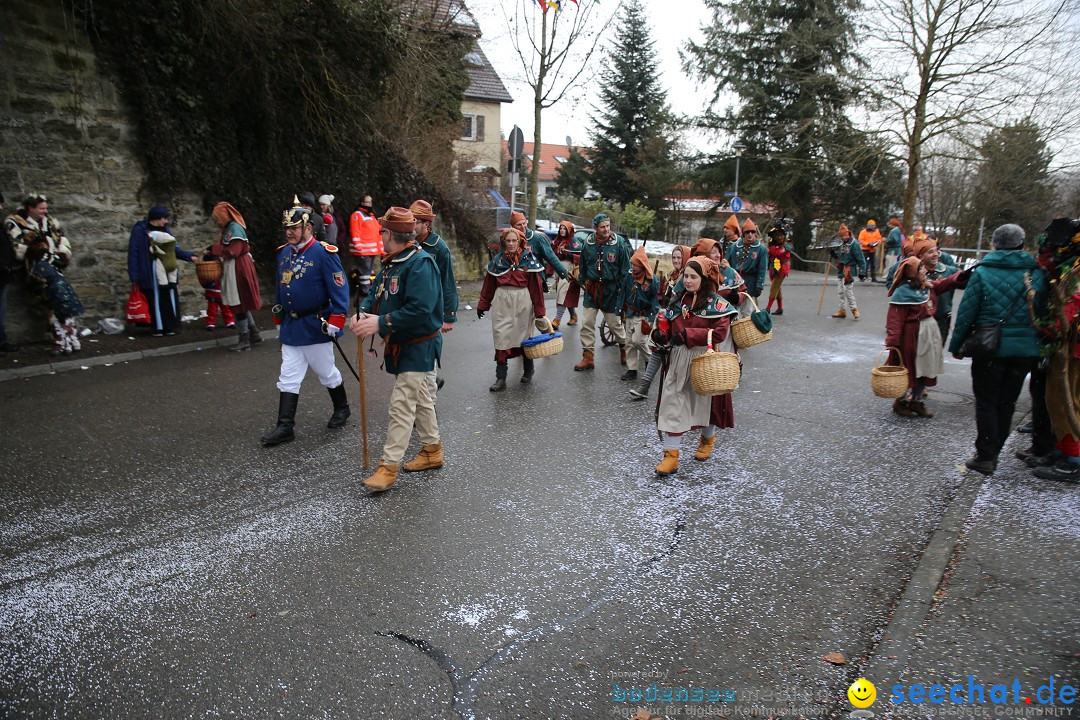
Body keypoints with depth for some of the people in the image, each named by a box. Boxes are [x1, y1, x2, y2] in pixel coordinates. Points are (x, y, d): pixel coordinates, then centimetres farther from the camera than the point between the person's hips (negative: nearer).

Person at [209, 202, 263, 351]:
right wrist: (213, 251, 2)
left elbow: (233, 251, -21)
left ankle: (244, 340, 6)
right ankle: (254, 333, 24)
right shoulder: (228, 228, 14)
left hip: (238, 270, -9)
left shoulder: (235, 228, -14)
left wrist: (213, 249, -13)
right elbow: (228, 250, 15)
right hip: (233, 269, 9)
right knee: (241, 304, 15)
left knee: (239, 305, -2)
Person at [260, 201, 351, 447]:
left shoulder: (324, 253, -14)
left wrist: (335, 321, -19)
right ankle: (285, 427, 11)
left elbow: (339, 289, -15)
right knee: (288, 379, 6)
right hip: (290, 326, 6)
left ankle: (342, 409, 33)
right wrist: (279, 320, 20)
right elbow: (279, 289, 17)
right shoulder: (283, 253, 7)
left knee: (327, 373, 10)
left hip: (315, 327, -6)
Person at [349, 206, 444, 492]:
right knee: (420, 399, 19)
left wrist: (380, 323, -29)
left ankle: (389, 467, -2)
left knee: (402, 405, -8)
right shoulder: (392, 262, 9)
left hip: (418, 347, -10)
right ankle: (432, 451, 33)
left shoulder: (420, 263, -22)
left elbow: (420, 310, -31)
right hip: (399, 345, 10)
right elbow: (376, 292, 13)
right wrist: (363, 313, -9)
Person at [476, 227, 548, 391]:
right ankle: (501, 379, 2)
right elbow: (488, 285, 11)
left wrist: (539, 310, -6)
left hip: (523, 300, -2)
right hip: (501, 301, 2)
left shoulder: (528, 259, -1)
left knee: (524, 336, 11)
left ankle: (528, 372, 32)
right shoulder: (498, 260, 6)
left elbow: (536, 286, -3)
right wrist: (482, 305, 12)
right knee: (501, 338, -2)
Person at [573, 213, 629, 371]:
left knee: (614, 322, 7)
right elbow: (582, 265, 13)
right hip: (592, 288, 3)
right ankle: (588, 357, 8)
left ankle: (623, 346, 35)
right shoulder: (587, 244, 0)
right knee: (587, 323, 0)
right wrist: (582, 281, 10)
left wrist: (621, 287, -6)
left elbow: (626, 268, -2)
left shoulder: (618, 244, -7)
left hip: (611, 290, -3)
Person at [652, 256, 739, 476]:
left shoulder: (716, 303, -9)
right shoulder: (678, 301, 9)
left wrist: (686, 335, -23)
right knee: (672, 406, -2)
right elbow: (670, 328, 18)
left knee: (706, 403, 14)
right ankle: (671, 455, 2)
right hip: (678, 362, 4)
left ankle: (707, 439, 44)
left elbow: (720, 333, -20)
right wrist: (661, 334, -6)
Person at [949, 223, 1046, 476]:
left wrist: (956, 345, 2)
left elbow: (966, 312, -6)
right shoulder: (1036, 274, 1)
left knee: (986, 403, 6)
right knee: (1007, 403, 13)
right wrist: (1038, 344, 12)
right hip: (1026, 349, 3)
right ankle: (993, 453, 22)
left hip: (990, 348, -3)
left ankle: (985, 457, 7)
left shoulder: (982, 272, -7)